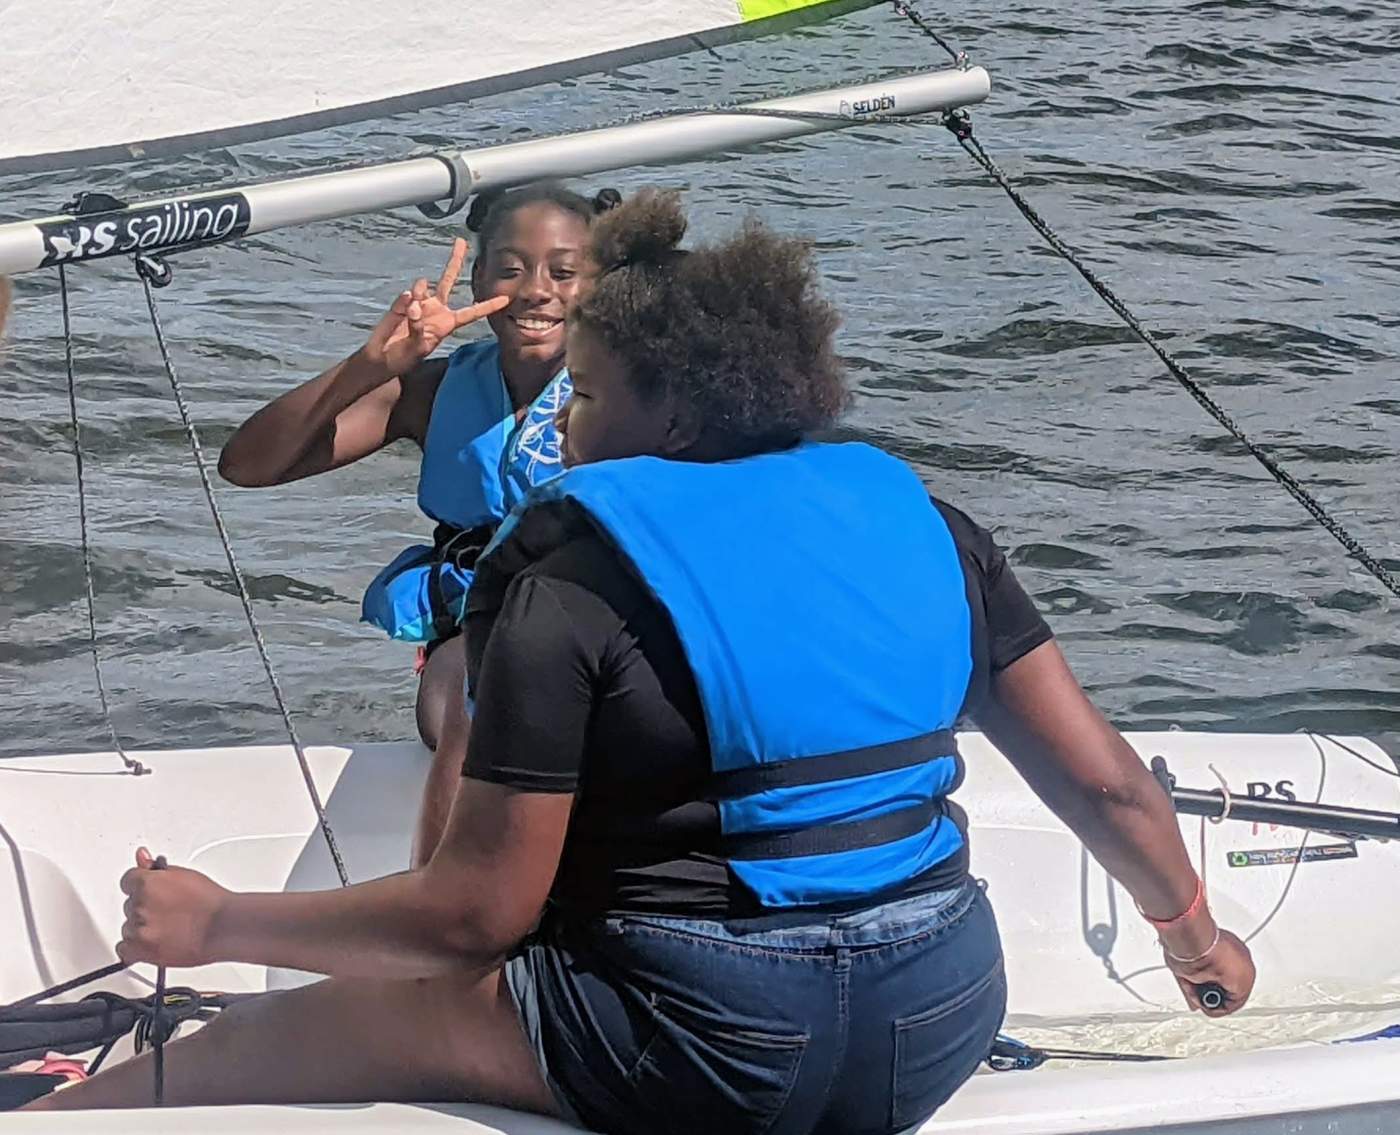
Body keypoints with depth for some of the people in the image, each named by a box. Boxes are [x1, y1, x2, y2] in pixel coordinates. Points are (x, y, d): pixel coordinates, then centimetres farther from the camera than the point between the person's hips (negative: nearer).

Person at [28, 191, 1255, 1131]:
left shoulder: (570, 579, -9)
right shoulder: (915, 517, 8)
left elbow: (482, 908, -9)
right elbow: (1104, 779, 10)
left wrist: (216, 924, 3)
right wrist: (1193, 928, 29)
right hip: (944, 1031, 7)